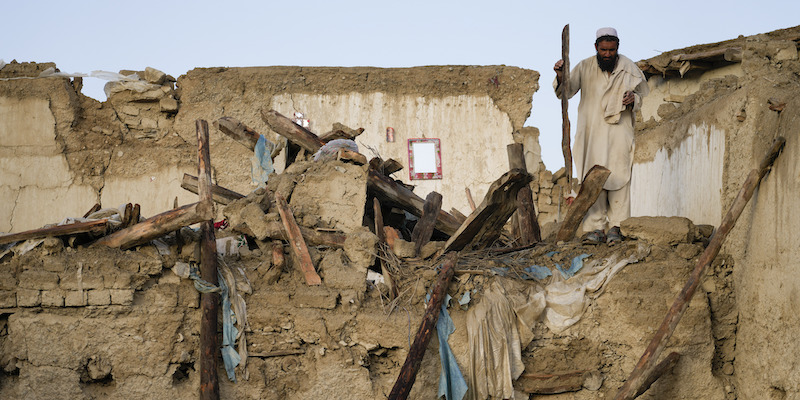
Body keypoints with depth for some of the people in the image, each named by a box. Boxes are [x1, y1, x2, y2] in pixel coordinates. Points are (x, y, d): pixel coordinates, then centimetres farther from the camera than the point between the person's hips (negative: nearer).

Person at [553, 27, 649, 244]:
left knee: (618, 177, -5)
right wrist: (561, 77, -26)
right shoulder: (585, 67, 1)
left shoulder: (629, 68, 2)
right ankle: (596, 228, 1)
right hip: (592, 133, 0)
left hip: (619, 131, 0)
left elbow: (641, 94, 11)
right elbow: (565, 92, -5)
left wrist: (633, 99, -12)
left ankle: (616, 227, 0)